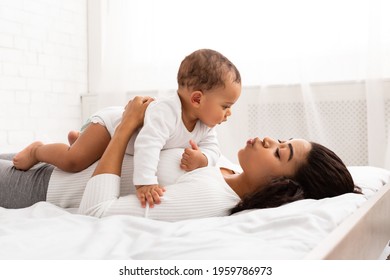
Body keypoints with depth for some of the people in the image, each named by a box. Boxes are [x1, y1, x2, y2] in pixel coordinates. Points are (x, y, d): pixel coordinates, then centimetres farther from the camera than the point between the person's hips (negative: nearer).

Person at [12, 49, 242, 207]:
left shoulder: (205, 126, -18)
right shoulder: (165, 112, -44)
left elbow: (213, 149, -19)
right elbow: (147, 144, -54)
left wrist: (202, 159, -42)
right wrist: (145, 182, -61)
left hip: (128, 137, 8)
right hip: (113, 122, -8)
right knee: (73, 161, -24)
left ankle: (78, 139, 45)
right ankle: (37, 151, 7)